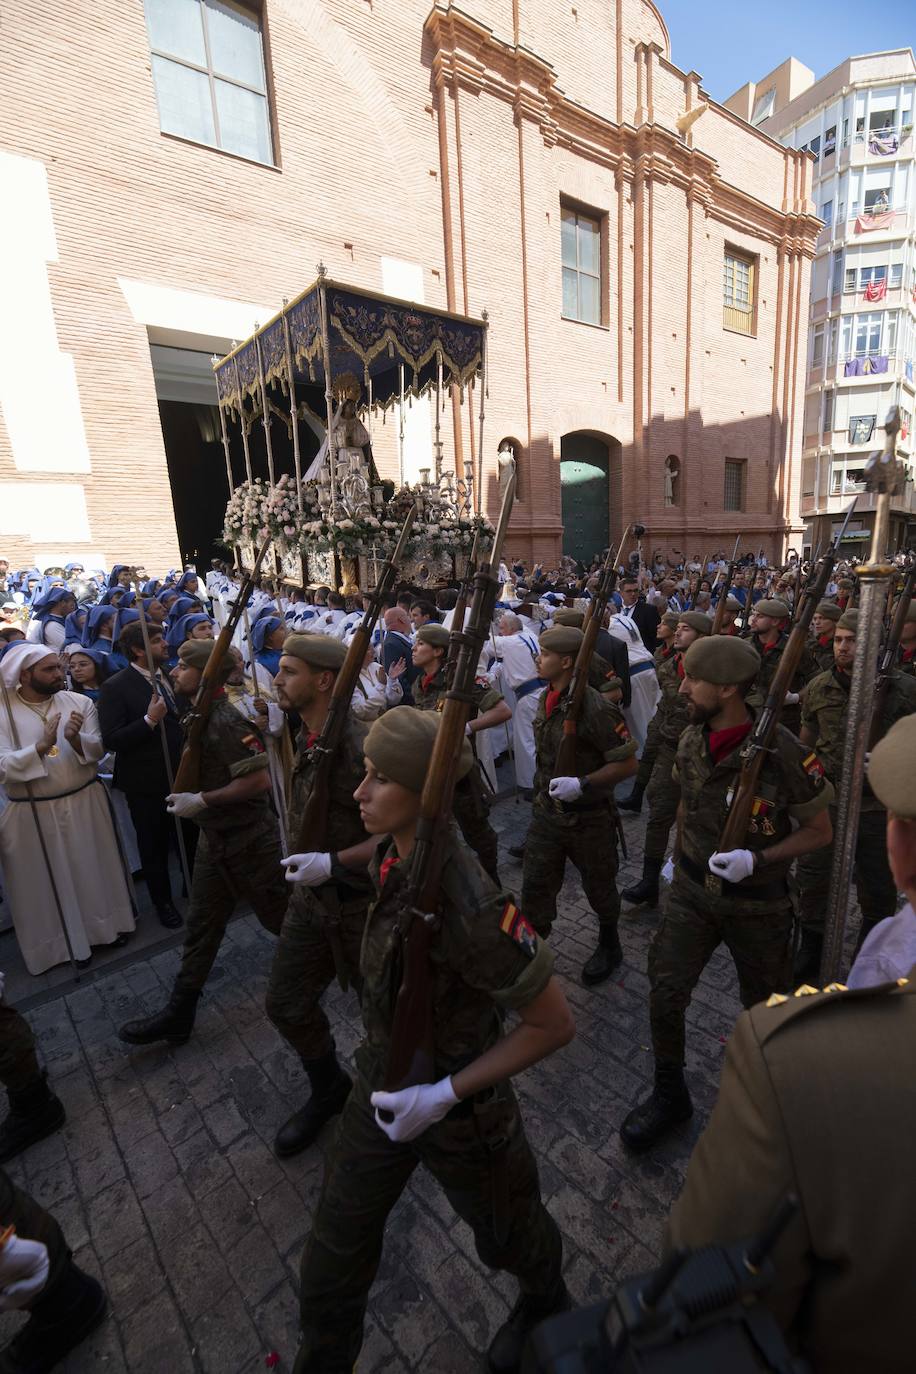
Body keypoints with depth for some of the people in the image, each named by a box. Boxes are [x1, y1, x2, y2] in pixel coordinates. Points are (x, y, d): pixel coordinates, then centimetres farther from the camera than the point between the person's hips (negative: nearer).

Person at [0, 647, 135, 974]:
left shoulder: (79, 702, -4)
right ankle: (62, 940, 34)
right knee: (51, 880, 14)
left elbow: (98, 751, -5)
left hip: (85, 803, 2)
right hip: (33, 814, -1)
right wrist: (41, 746, -29)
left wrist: (76, 738, -25)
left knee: (95, 870, 16)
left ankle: (107, 924, 37)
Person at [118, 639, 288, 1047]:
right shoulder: (201, 716, 6)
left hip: (249, 839, -9)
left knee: (281, 917, 10)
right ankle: (180, 1014, 29)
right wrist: (189, 795, 5)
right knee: (201, 926, 16)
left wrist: (201, 801, -22)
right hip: (215, 837, 9)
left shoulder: (227, 722, -24)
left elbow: (259, 781, -28)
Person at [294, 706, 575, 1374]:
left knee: (504, 1230, 27)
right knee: (336, 1244, 21)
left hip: (458, 1111, -5)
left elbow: (555, 1024, -27)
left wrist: (446, 1094, -23)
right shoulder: (391, 855, -17)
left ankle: (548, 1301, 61)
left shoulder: (469, 909, -38)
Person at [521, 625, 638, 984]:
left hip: (588, 817, -6)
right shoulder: (545, 699, 0)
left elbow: (627, 764, -21)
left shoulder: (595, 708, -25)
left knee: (599, 888, 18)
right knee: (534, 887, 11)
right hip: (547, 812, 6)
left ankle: (609, 947, 45)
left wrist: (582, 784, -30)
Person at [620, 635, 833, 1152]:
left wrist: (756, 860, -26)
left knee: (764, 1004, 20)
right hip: (694, 890, 4)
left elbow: (820, 831, -12)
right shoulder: (691, 739, -8)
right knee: (665, 990, 1)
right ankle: (670, 1094, 26)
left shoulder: (783, 752, -24)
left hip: (758, 901, -3)